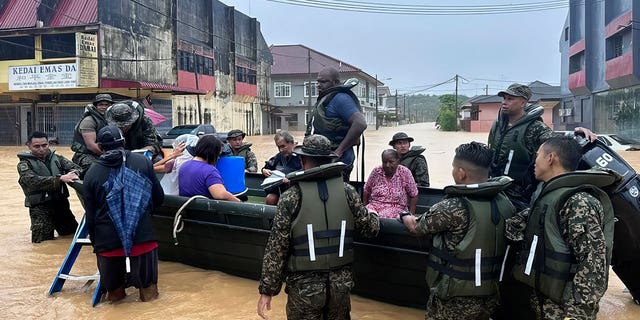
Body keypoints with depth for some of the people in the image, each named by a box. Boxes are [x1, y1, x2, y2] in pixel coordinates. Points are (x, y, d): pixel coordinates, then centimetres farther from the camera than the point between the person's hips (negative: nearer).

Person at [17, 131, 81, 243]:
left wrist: (74, 173, -30)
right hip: (40, 206, -3)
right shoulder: (24, 164, -5)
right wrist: (60, 178, -35)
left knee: (73, 233, 9)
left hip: (61, 203, 4)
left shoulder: (57, 158, 6)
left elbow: (76, 167, -5)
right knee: (42, 240, -9)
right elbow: (35, 181, -23)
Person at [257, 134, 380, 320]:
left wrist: (267, 290, -2)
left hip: (305, 285, -3)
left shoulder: (291, 197, -11)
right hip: (340, 283, 3)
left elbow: (276, 248, -10)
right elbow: (371, 228, 5)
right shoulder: (347, 191, -4)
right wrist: (374, 217, 29)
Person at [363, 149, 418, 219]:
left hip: (396, 207, -1)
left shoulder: (404, 172, -3)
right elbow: (366, 191, 14)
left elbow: (414, 195, 2)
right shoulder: (376, 171, 3)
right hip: (375, 205, 2)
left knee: (384, 216, -36)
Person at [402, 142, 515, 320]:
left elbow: (417, 227, -7)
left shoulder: (453, 207, -22)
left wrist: (406, 217, 16)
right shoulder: (505, 204, -4)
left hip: (455, 300, -6)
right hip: (490, 296, 6)